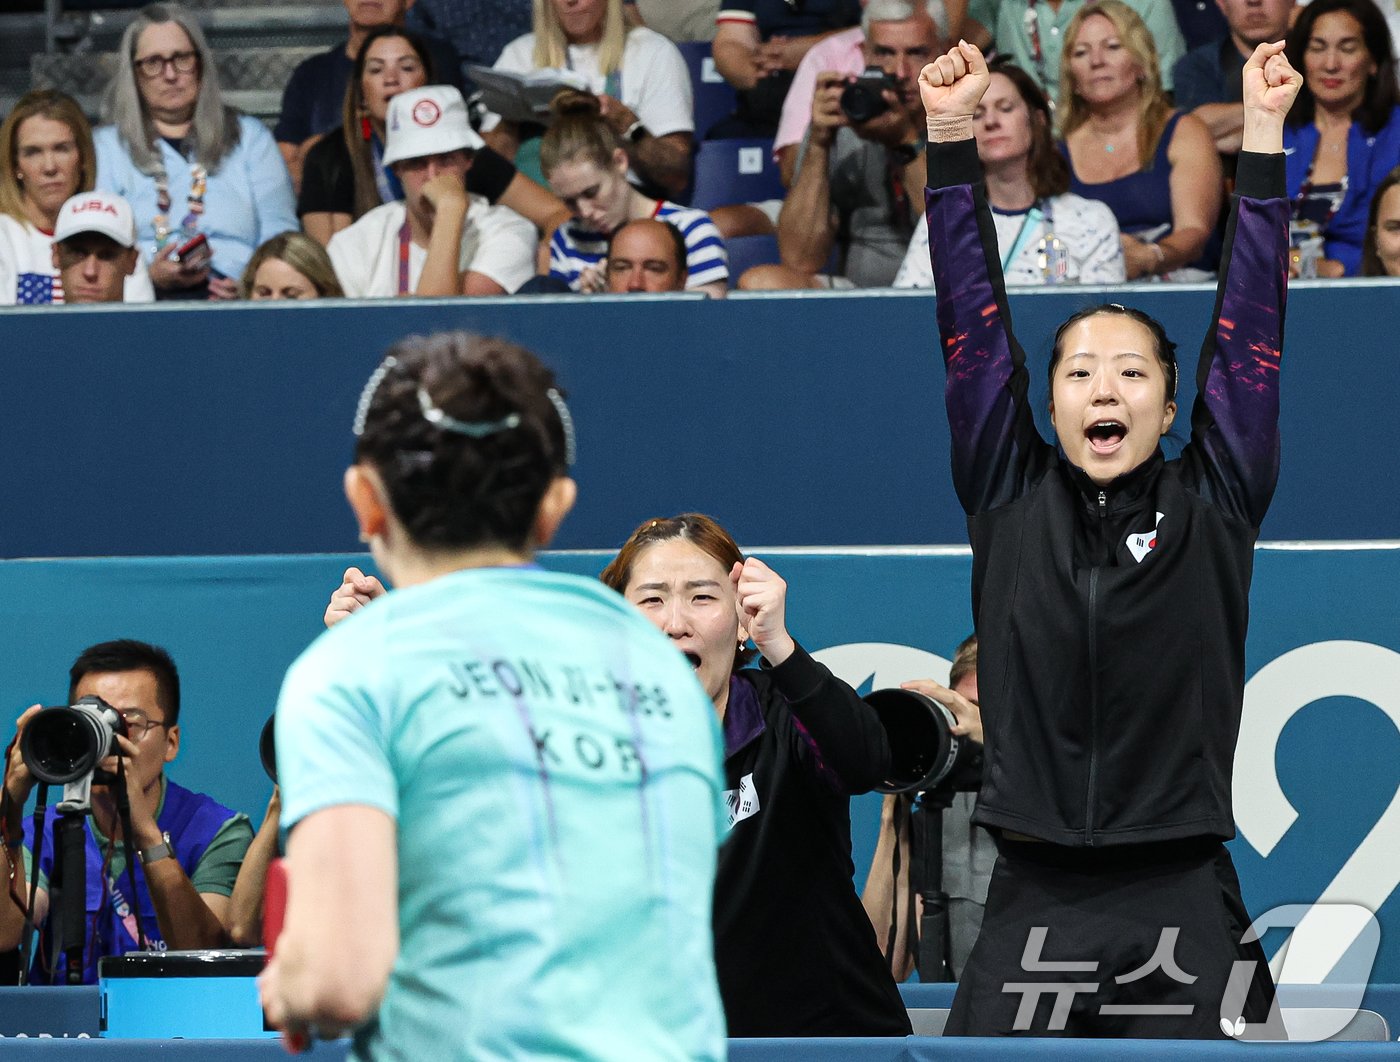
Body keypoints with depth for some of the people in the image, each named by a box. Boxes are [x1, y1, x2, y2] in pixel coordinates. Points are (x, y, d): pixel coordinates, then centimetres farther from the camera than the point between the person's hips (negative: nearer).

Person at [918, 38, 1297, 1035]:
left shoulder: (1212, 505, 7)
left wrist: (1263, 136, -1)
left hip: (1180, 905, -1)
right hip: (1032, 903, 1)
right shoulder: (1011, 500, 9)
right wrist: (951, 138, 1)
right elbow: (975, 329, 6)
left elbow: (1249, 328, 3)